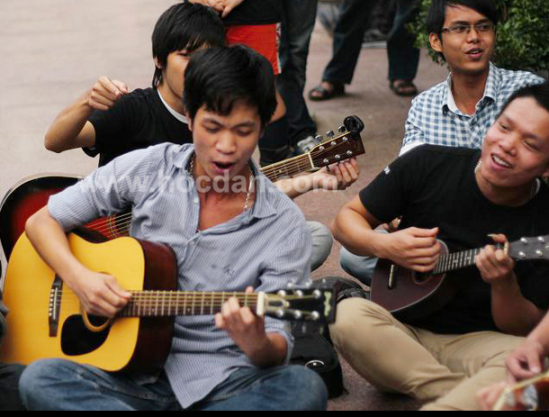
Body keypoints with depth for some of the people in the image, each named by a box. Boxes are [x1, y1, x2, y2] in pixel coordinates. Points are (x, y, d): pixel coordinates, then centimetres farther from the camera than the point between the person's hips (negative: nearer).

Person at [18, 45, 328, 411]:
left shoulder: (285, 226, -4)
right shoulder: (148, 169, 1)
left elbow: (278, 350, -6)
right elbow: (43, 221, 7)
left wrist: (257, 345, -31)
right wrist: (79, 278, -13)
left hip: (222, 385, -1)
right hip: (135, 376, 1)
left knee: (303, 388, -32)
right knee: (40, 381, -28)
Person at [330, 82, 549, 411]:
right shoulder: (427, 165, -6)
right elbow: (347, 219, 6)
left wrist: (504, 284, -25)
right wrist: (382, 245, -16)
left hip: (477, 342, -2)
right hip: (401, 330, 2)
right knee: (347, 315, -31)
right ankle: (474, 395, -24)